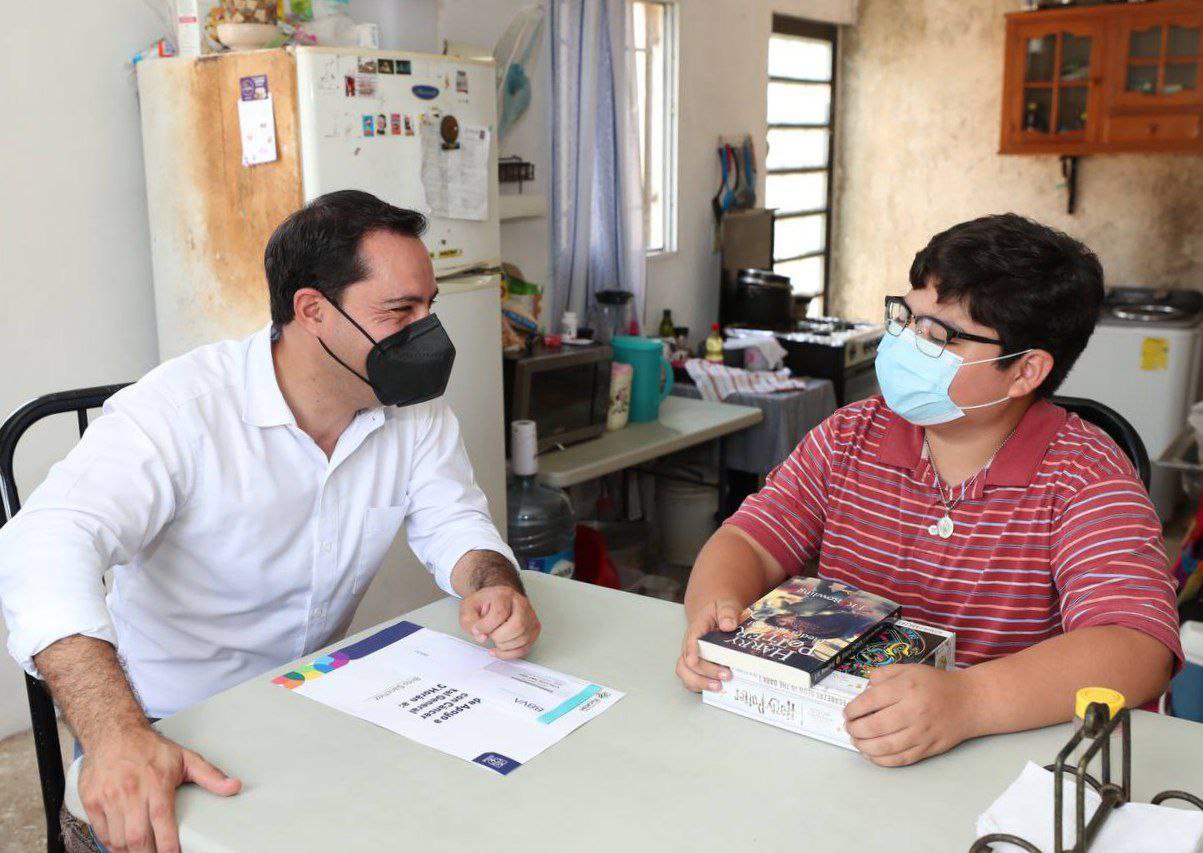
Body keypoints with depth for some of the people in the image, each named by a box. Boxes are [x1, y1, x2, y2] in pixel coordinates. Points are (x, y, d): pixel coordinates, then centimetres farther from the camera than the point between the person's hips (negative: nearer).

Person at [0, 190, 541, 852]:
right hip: (167, 730, -3)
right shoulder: (181, 408, -22)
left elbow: (454, 519, 4)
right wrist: (115, 737, -47)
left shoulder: (415, 409, -4)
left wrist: (492, 584, -21)